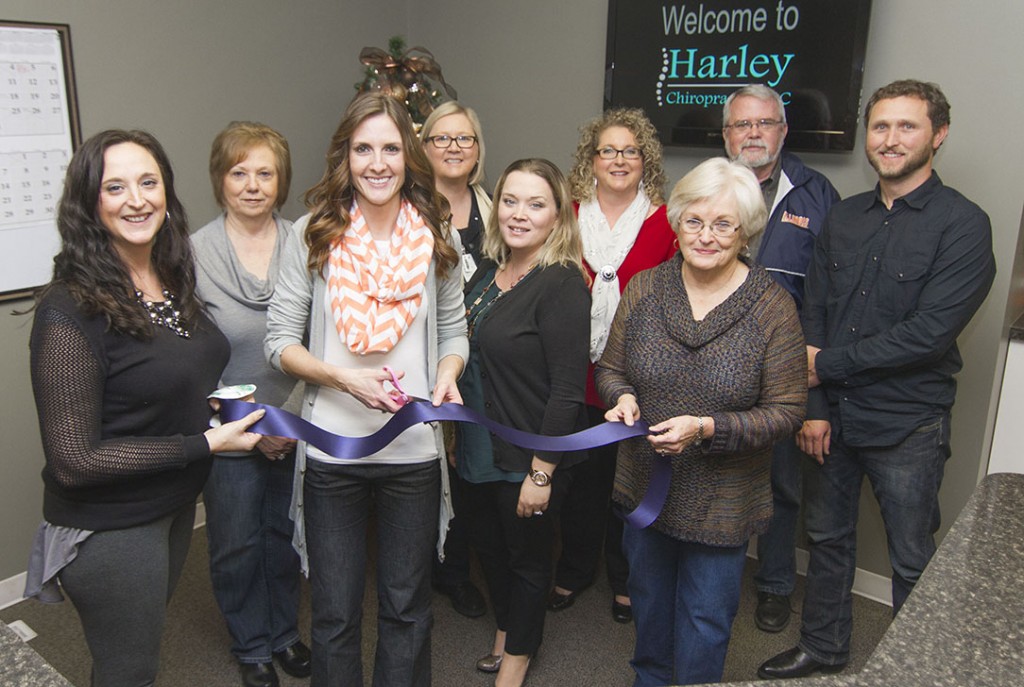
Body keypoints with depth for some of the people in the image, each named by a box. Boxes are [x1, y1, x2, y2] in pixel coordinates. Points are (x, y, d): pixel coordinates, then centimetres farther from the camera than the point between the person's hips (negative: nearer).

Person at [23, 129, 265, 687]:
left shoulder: (172, 283, 0)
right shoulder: (71, 311, -24)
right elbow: (74, 461, -23)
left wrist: (234, 412, -1)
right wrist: (207, 442, -22)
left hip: (176, 504, 7)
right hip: (109, 530, -7)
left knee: (148, 639, 26)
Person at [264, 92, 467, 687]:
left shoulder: (437, 236, -1)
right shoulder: (314, 234, -5)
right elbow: (281, 338, -3)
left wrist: (447, 376, -12)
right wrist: (344, 377, -19)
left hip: (414, 451, 1)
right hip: (332, 450, -1)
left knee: (407, 608, 18)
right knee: (336, 614, 15)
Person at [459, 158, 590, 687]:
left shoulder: (562, 284, -21)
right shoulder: (488, 271, 3)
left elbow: (567, 389, -22)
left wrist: (542, 471, -21)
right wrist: (457, 436, 15)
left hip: (527, 457, -7)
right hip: (480, 447, 7)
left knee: (526, 554, 14)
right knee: (487, 544, 23)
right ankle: (505, 630, 49)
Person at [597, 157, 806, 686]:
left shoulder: (773, 308, -15)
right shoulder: (643, 289, -6)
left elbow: (787, 411, -14)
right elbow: (610, 369, 5)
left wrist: (707, 429, -26)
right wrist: (623, 398, -18)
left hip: (721, 499, -3)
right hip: (644, 484, 4)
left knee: (706, 617, 14)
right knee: (648, 598, 26)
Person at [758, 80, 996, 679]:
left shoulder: (963, 225, -11)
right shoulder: (844, 219, 6)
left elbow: (928, 333, -19)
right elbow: (814, 316, 3)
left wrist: (827, 364, -13)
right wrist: (814, 406, -4)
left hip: (907, 427, -5)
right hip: (833, 416, 5)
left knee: (913, 562, 11)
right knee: (828, 539, 19)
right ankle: (823, 650, 38)